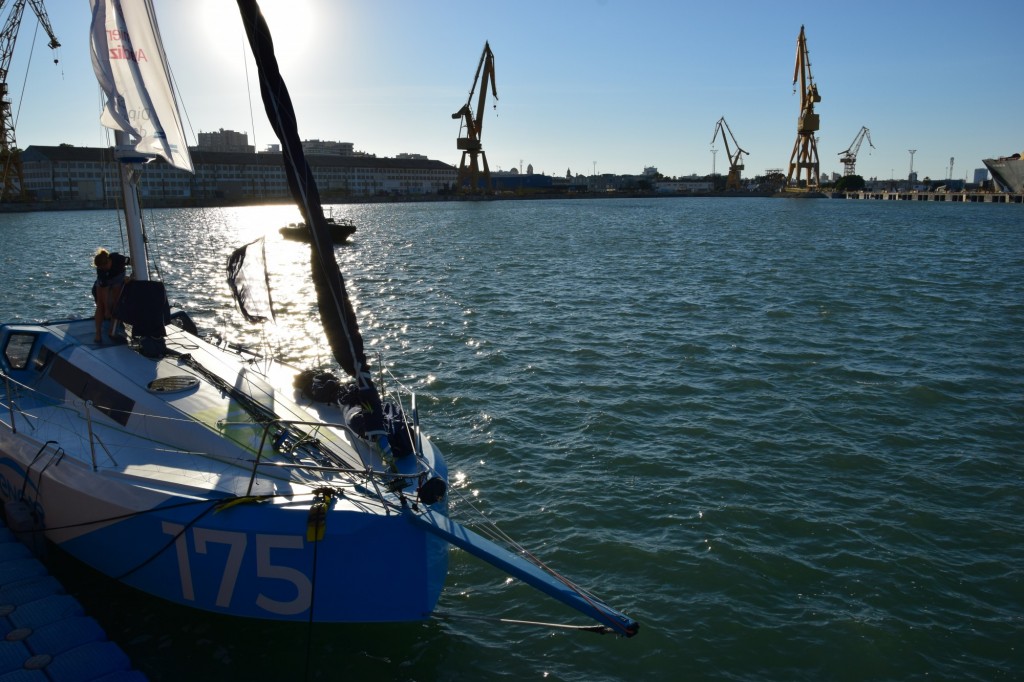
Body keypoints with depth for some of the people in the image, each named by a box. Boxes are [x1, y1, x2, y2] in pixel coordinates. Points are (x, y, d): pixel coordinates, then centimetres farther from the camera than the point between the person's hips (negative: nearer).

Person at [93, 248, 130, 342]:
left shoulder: (117, 258, -37)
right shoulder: (100, 270, -36)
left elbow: (132, 262, -14)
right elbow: (104, 291, -33)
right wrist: (106, 309, -30)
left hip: (118, 280, 1)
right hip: (103, 283, -1)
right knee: (101, 305, -12)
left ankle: (113, 332, -9)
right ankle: (98, 334, -12)